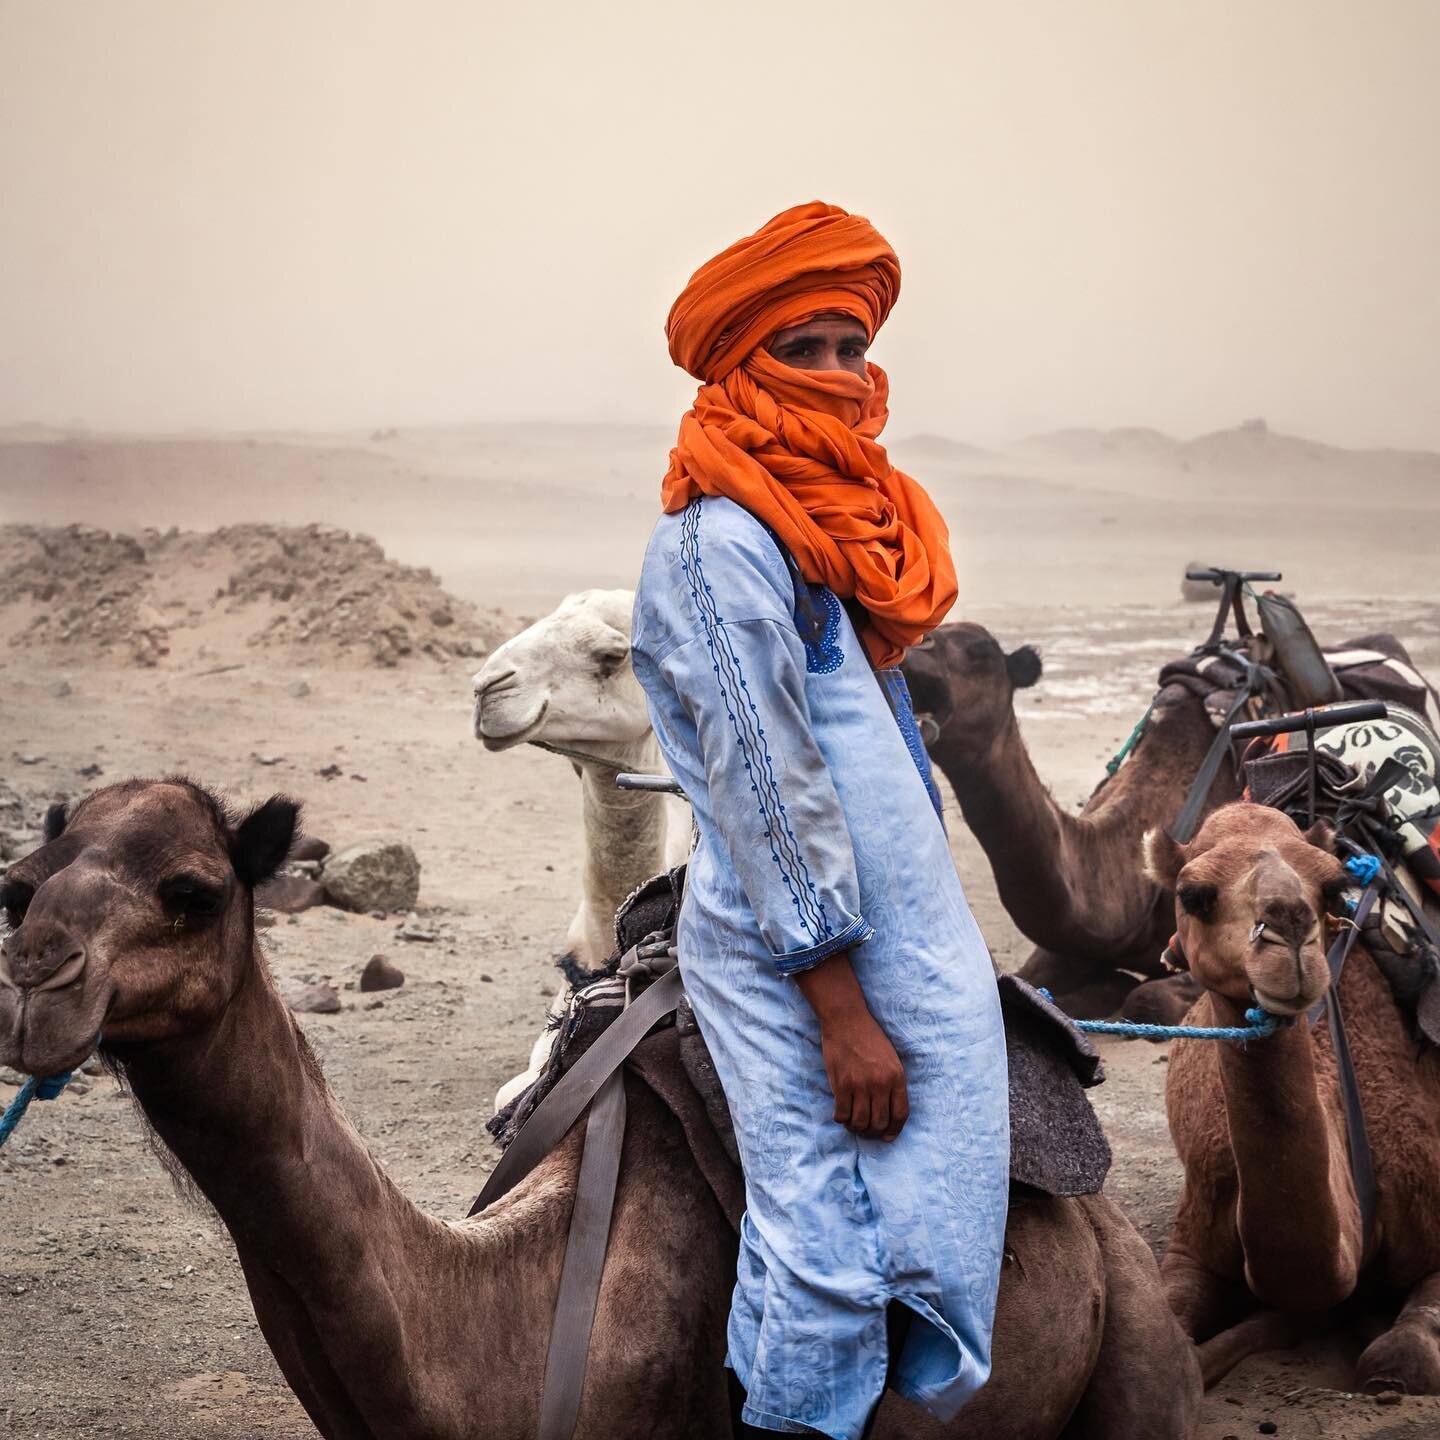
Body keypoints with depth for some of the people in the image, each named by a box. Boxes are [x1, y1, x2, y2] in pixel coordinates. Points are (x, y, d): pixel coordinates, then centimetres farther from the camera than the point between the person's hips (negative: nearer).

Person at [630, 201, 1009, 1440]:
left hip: (905, 933, 9)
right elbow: (768, 792, -18)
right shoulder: (721, 543, -15)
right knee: (828, 1244, -3)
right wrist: (844, 1011, -17)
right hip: (799, 955, -9)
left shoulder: (841, 516, 15)